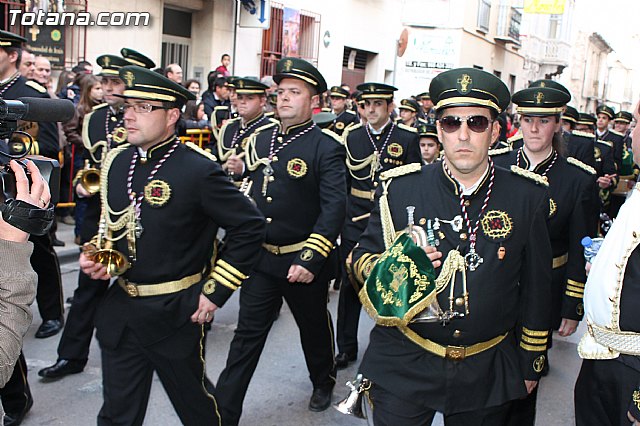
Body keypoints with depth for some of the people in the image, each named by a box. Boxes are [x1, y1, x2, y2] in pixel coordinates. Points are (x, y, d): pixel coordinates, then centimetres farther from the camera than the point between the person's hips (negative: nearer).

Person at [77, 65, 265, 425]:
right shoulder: (117, 162, 3)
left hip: (176, 314, -5)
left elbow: (250, 226, -14)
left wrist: (217, 291, -14)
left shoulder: (198, 169, -17)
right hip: (120, 311, 6)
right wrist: (96, 256, -1)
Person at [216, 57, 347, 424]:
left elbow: (334, 208, -20)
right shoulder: (260, 139, 5)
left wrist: (310, 260, -25)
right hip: (261, 257, 4)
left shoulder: (327, 147, -13)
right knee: (247, 335, 6)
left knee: (314, 327, 18)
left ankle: (324, 382, 45)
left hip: (304, 262, -4)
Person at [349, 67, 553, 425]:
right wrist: (393, 267, -20)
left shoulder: (529, 196, -5)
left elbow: (537, 288, 4)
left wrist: (532, 361, 9)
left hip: (487, 372, 1)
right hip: (403, 367, 0)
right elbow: (362, 257, 2)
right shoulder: (400, 188, -6)